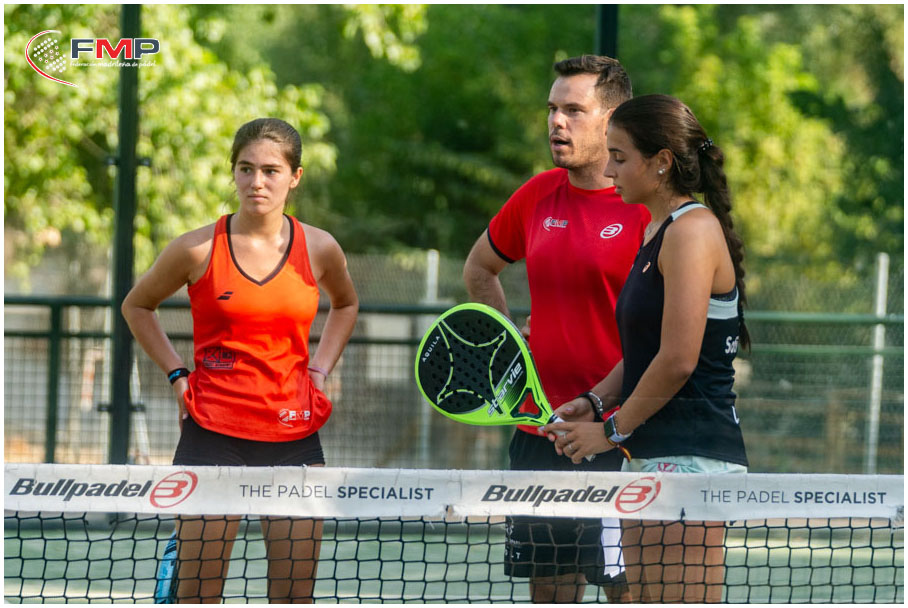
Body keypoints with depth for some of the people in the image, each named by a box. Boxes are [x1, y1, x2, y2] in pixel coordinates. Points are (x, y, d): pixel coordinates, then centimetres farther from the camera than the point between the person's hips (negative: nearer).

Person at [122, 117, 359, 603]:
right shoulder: (200, 249, -5)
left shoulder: (319, 249, 2)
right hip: (213, 433, -2)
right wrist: (177, 374, 3)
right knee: (197, 594, -5)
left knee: (295, 595, 2)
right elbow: (137, 306, 13)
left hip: (293, 435, 2)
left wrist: (318, 371, 12)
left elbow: (345, 305, 25)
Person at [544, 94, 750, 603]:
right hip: (650, 457, 10)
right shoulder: (656, 232, 18)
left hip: (689, 458, -10)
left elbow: (678, 359, -17)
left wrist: (614, 429, -8)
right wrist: (593, 402, 11)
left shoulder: (693, 231, -12)